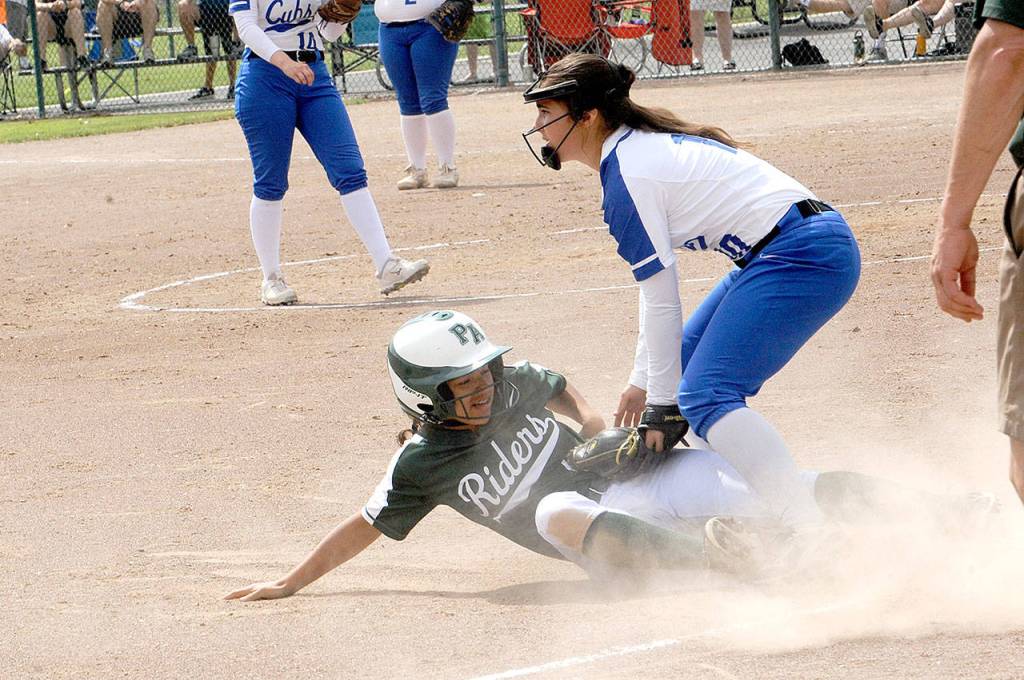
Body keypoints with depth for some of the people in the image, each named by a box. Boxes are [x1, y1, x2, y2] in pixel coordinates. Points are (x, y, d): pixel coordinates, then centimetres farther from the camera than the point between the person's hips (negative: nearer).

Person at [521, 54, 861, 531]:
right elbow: (658, 282, 21)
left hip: (802, 257, -11)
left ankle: (811, 534, -31)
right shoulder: (644, 146, 17)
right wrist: (644, 380, 23)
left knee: (704, 396, -18)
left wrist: (661, 404, -4)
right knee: (687, 362, 20)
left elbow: (661, 299, -10)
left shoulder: (625, 174, -11)